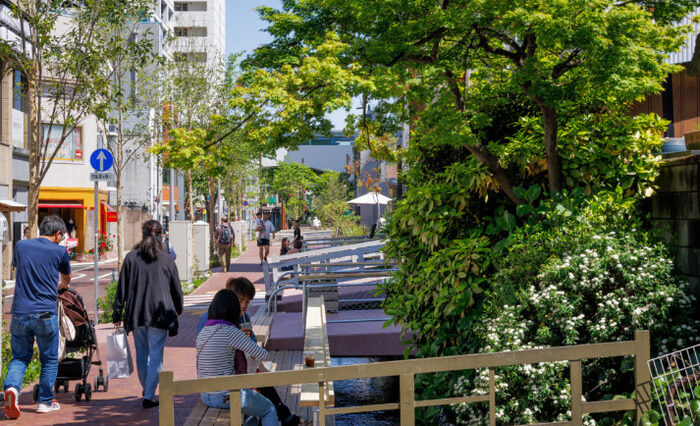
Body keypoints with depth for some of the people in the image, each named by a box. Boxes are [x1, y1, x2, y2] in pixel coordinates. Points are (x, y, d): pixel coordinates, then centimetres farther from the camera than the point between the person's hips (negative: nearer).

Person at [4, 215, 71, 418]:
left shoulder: (20, 246, 6)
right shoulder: (59, 251, 0)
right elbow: (67, 279, 19)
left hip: (20, 312, 3)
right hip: (46, 314, -2)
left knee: (20, 357, 12)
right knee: (49, 359, 12)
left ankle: (12, 387, -13)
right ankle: (45, 401, 16)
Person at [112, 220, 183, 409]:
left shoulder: (131, 258, -1)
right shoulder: (167, 259, -2)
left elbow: (122, 289, 0)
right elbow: (176, 288, 7)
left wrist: (117, 315, 7)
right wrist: (178, 308, 25)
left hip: (137, 314, 2)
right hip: (160, 314, -2)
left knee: (141, 353, 17)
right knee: (156, 355, 3)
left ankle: (146, 390, 32)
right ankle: (149, 396, -1)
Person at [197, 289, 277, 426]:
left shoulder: (202, 333, 2)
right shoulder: (231, 332, -19)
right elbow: (262, 355, -14)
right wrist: (252, 354, 11)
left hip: (205, 396, 7)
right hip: (228, 396, -7)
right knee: (269, 411, 19)